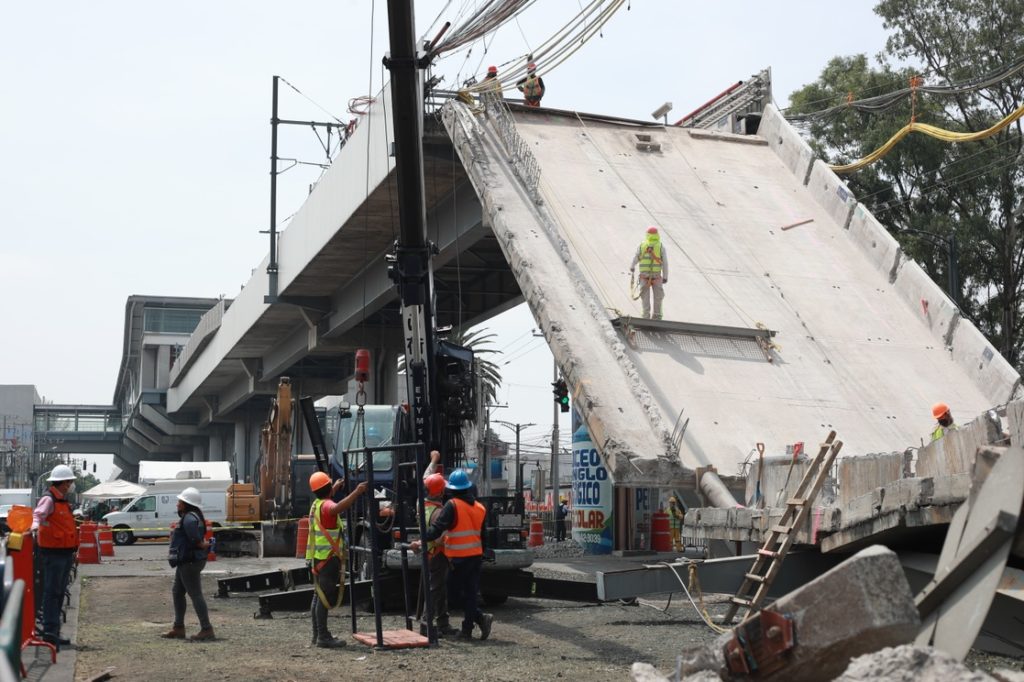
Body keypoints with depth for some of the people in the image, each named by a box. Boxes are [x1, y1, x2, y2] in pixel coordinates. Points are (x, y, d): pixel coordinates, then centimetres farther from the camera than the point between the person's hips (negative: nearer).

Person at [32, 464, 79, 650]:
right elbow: (38, 514, -31)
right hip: (53, 552, -10)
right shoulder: (48, 499, -12)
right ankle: (49, 631, -11)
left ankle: (54, 632, 20)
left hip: (65, 553, 10)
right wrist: (35, 526, -51)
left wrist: (73, 550, 31)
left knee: (59, 593, 13)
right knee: (52, 592, -10)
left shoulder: (63, 501, 18)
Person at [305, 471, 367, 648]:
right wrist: (356, 492, -41)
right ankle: (323, 637, -10)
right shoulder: (326, 505, -16)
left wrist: (335, 488, 51)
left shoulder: (316, 504, 14)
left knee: (319, 596, 13)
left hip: (318, 558, 10)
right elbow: (336, 509, -42)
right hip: (328, 558, -10)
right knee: (325, 598, -9)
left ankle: (318, 636, 18)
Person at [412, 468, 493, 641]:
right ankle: (467, 630, 10)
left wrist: (421, 541, -13)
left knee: (465, 594, 1)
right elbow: (483, 535, 16)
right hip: (476, 555, 6)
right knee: (470, 593, 11)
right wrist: (483, 553, 25)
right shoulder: (480, 508, 10)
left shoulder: (452, 506, -11)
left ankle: (481, 618, -14)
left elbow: (437, 528, -18)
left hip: (459, 557, -6)